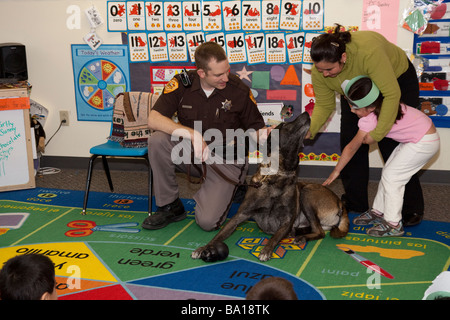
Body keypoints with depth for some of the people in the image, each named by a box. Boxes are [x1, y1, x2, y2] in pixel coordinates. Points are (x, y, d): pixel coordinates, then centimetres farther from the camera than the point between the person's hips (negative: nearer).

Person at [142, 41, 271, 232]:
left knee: (207, 222, -19)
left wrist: (261, 133, -26)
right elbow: (153, 119, -20)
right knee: (157, 140, -27)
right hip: (190, 152, 3)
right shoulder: (183, 84, -10)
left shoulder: (239, 91, -13)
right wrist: (193, 134, -31)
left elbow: (253, 127, 0)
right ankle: (170, 206, -8)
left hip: (226, 160, -2)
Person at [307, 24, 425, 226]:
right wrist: (308, 130, -31)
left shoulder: (368, 52, -44)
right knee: (350, 144, 0)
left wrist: (378, 133, -36)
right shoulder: (319, 71, -26)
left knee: (394, 148, -9)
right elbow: (324, 105, -14)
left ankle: (411, 210, 2)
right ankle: (355, 205, 13)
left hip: (396, 81, -5)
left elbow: (392, 94, -38)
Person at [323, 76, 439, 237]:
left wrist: (336, 171, -8)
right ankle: (378, 211, 23)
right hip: (415, 138, 10)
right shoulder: (382, 104, -4)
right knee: (388, 173, 11)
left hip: (425, 142, -10)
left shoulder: (370, 120, -26)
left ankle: (393, 224, -2)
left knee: (391, 176, -9)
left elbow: (351, 148, -17)